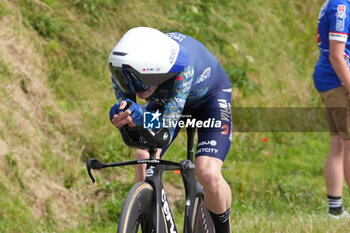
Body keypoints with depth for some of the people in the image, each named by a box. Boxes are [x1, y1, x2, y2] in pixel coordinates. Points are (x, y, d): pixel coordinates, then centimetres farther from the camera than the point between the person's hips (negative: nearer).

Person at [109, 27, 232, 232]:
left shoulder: (183, 68, -44)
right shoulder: (122, 69, -32)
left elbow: (168, 123, -44)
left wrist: (142, 117, -64)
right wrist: (120, 117, -51)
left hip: (210, 97, -4)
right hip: (163, 99, 4)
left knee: (209, 175, -22)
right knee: (143, 156, -23)